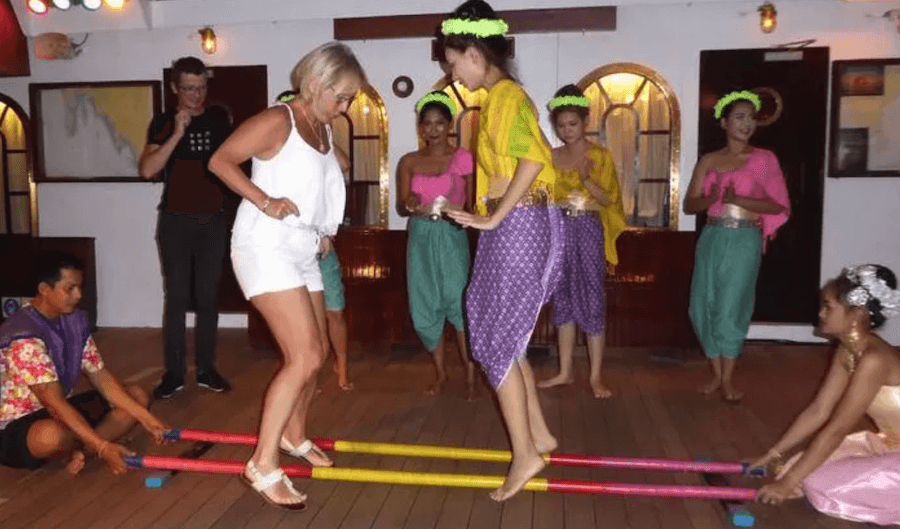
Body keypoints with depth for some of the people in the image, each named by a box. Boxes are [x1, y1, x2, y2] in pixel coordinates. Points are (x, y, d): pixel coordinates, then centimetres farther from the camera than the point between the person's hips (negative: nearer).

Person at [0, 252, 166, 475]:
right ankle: (81, 449, -6)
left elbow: (101, 376, 1)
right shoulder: (24, 336, -26)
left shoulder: (76, 321, 0)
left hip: (62, 410, 8)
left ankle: (77, 449, -16)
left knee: (138, 396, 2)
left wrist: (144, 416, -9)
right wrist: (103, 447, -36)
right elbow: (54, 402, -31)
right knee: (52, 435, -42)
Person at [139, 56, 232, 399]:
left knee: (208, 297, 5)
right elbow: (147, 169, -12)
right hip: (175, 220, -2)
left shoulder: (220, 118, 7)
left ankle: (206, 369, 13)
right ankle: (173, 373, 6)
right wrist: (177, 134, -18)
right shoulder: (164, 123, 1)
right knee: (176, 297, -1)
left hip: (213, 220, 2)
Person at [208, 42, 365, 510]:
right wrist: (264, 200, -25)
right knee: (304, 357, -16)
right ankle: (263, 464, -8)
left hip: (303, 250, 9)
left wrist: (323, 231, 11)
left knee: (315, 353, 16)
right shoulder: (277, 120, -11)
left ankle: (294, 436, 36)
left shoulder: (323, 130, 12)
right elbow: (219, 160, -16)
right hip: (266, 247, -9)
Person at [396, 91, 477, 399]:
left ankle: (470, 375, 1)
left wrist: (453, 211, -22)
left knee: (458, 304, -12)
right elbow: (400, 206, 5)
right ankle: (441, 374, 19)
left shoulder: (462, 158, 1)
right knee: (425, 309, 4)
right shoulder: (409, 162, 8)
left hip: (452, 237, -3)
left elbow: (472, 204, -1)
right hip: (420, 238, 3)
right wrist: (411, 205, -17)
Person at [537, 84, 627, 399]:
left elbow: (608, 199, -6)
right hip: (560, 229, 4)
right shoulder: (553, 157, 10)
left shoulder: (601, 155, -1)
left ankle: (595, 376, 6)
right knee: (563, 299, 8)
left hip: (589, 229, -4)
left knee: (592, 299, -3)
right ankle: (565, 372, 18)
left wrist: (587, 180, -21)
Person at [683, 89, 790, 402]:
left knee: (730, 308, -7)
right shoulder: (709, 160, 10)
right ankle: (716, 374, 16)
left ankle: (728, 379, 6)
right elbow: (689, 205, 8)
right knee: (703, 306, 3)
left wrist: (738, 200, -16)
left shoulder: (764, 159, 2)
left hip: (744, 240, -3)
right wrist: (710, 199, -13)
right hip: (712, 238, 4)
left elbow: (780, 206, -3)